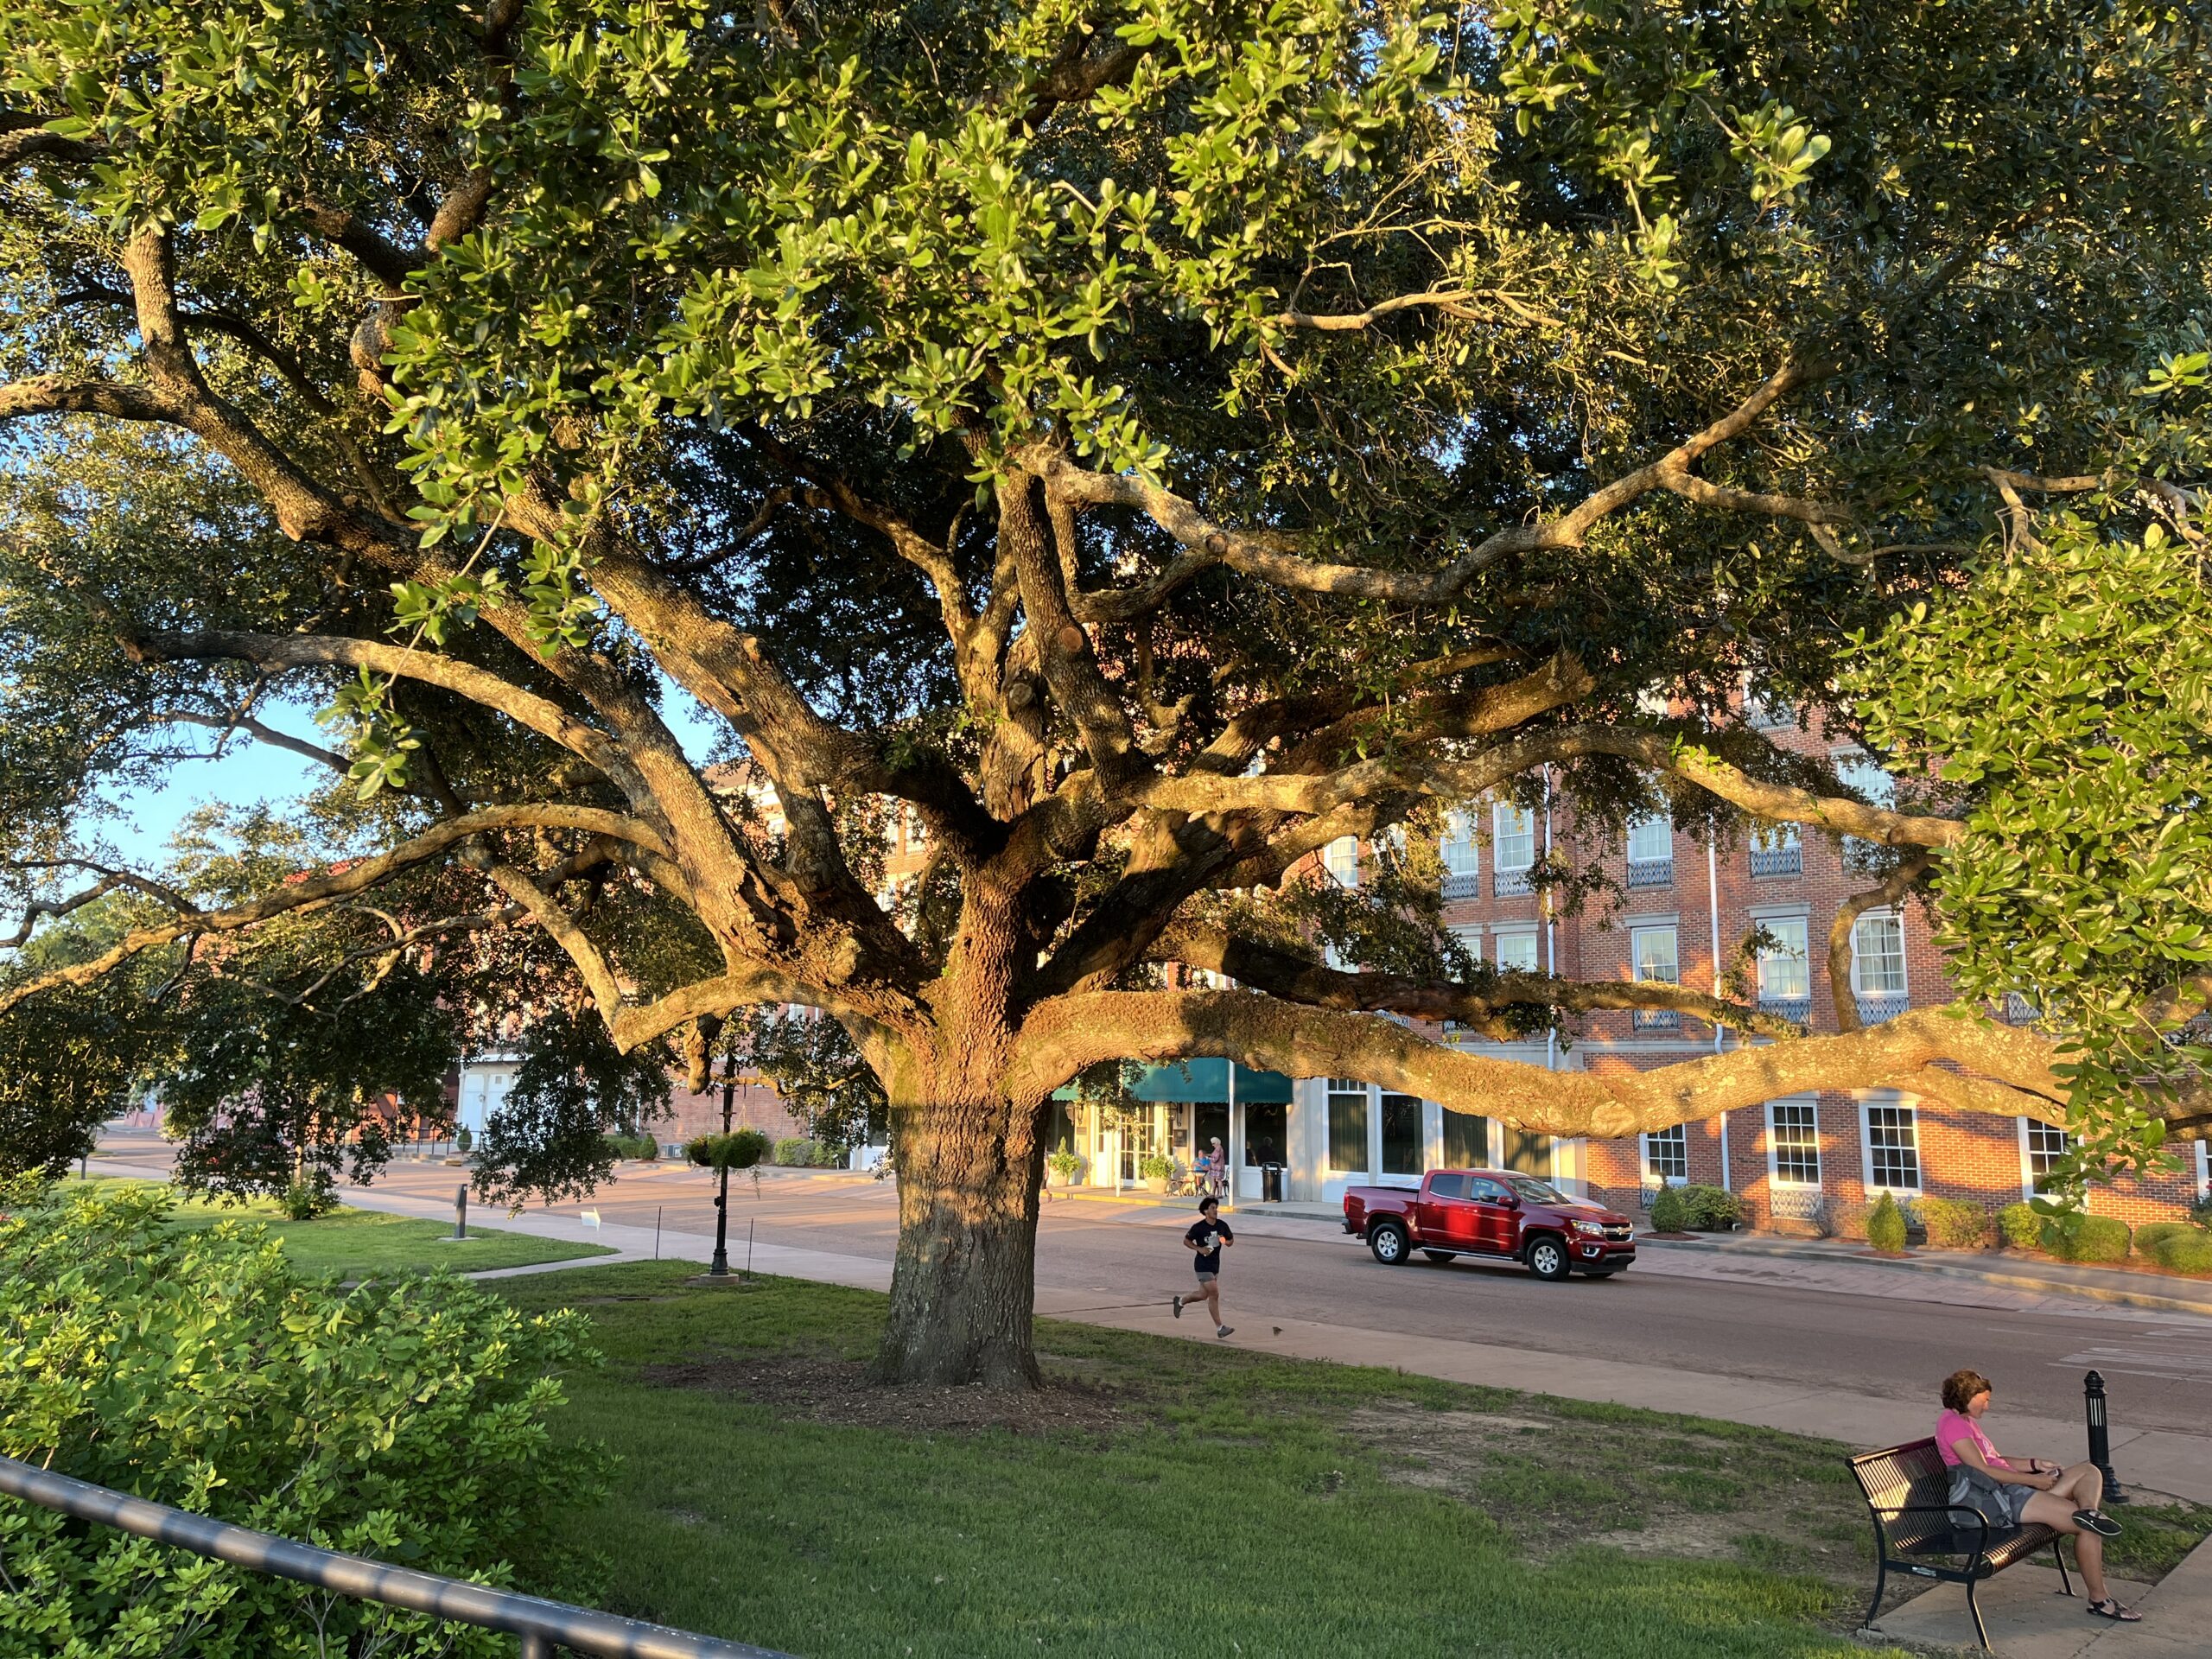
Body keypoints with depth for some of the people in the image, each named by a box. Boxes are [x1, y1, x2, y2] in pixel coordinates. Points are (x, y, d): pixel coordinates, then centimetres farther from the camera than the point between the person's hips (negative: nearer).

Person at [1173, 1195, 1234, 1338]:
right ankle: (1219, 1328, -6)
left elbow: (1231, 1240, 13)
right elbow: (1186, 1241, -1)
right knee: (1214, 1294, -12)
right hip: (1203, 1266, -6)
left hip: (1215, 1265, 6)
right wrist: (1199, 1249, -16)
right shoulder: (1198, 1227, -13)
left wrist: (1225, 1241, -11)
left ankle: (1180, 1301, 40)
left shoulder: (1222, 1225, 0)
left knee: (1203, 1295, 14)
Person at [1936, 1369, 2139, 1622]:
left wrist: (2036, 1464, 11)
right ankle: (2099, 1599, -8)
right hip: (1994, 1498, -11)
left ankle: (2089, 1512, -27)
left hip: (2010, 1491, 11)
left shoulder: (1966, 1422, 24)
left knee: (2089, 1471, 5)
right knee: (2088, 1528, -16)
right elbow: (1983, 1470, -15)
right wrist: (2035, 1480, -11)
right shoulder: (1952, 1423, -9)